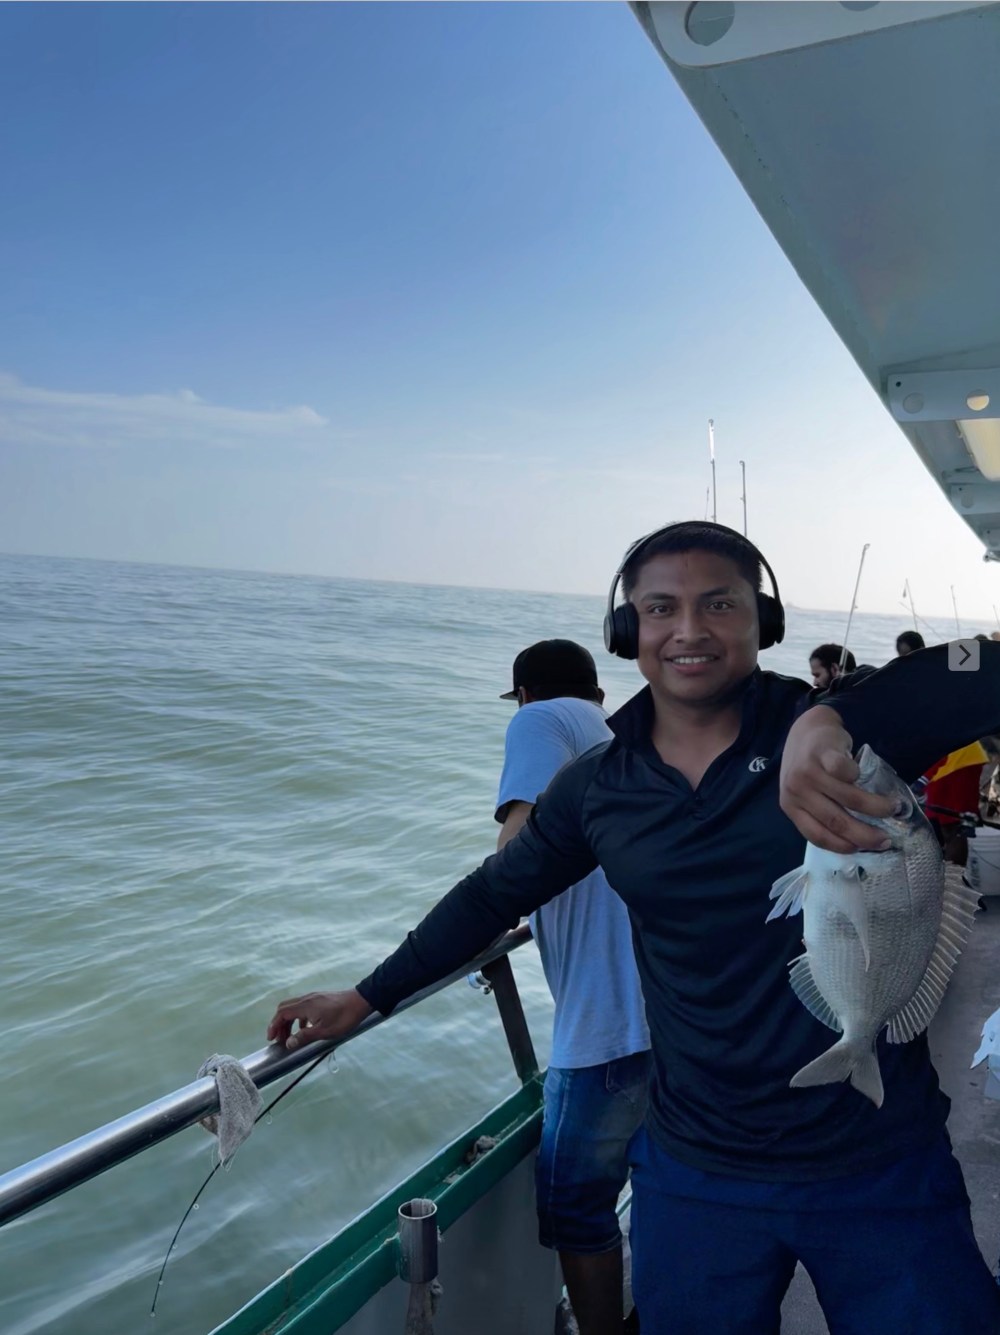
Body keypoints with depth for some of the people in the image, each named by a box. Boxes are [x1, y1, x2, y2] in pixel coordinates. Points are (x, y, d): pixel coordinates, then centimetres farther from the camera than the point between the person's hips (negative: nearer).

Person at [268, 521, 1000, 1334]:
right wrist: (369, 997, 14)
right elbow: (494, 895, 9)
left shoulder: (842, 733, -11)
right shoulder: (597, 789, -4)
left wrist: (833, 719, -41)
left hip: (883, 1168, -1)